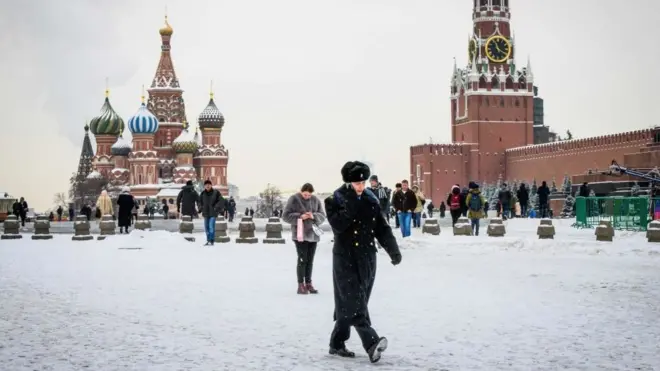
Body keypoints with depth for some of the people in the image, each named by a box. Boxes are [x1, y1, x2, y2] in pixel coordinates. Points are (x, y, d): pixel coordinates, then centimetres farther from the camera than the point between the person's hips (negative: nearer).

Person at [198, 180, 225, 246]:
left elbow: (221, 201, -5)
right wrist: (201, 207, 2)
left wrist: (216, 207, -15)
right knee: (206, 227, 10)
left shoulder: (216, 192, -6)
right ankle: (208, 240, 21)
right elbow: (200, 201, 18)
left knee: (211, 227, -13)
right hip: (206, 213, 5)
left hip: (213, 213, -5)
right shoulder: (203, 193, 5)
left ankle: (212, 241, -7)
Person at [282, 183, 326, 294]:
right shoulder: (294, 199, -5)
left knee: (310, 260, 8)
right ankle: (301, 285, 0)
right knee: (302, 259, -8)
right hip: (300, 234, -4)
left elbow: (322, 216, 6)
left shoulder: (316, 200, 5)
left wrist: (314, 216, -15)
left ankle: (308, 283, 17)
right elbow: (285, 216, -7)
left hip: (313, 234, 4)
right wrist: (300, 217, -19)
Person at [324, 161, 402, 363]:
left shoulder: (370, 199, 7)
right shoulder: (336, 200, -8)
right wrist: (350, 204, -28)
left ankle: (337, 344, 23)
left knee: (349, 303, 11)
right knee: (355, 303, -14)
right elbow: (338, 225, -23)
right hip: (346, 258, -5)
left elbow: (382, 228, 8)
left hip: (367, 258, 5)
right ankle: (372, 343, -25)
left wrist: (393, 250, -1)